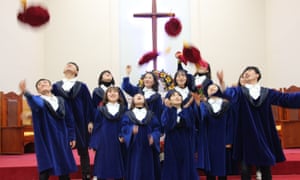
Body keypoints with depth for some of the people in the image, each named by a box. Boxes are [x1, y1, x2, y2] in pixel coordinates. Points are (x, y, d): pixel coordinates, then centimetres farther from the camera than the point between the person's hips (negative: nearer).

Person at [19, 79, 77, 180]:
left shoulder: (60, 101, 11)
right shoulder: (37, 99, -2)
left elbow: (69, 120, 12)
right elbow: (37, 104, -28)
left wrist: (72, 137, 5)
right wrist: (26, 93, -48)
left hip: (61, 138, 4)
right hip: (45, 139, -4)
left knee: (64, 168, 8)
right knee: (45, 169, -4)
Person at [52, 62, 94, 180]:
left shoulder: (82, 86, 4)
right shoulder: (56, 86, 7)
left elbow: (88, 104, 2)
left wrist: (90, 121, -4)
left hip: (79, 121, -1)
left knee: (83, 149, 5)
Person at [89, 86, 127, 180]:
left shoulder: (123, 109, 6)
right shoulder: (101, 110, 4)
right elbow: (96, 127, 3)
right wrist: (94, 143, -3)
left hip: (119, 143, 1)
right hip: (104, 143, -1)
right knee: (104, 170, 1)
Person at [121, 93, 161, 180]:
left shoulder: (151, 114, 11)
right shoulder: (128, 115, 8)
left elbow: (156, 128, 4)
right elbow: (124, 127, -5)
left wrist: (153, 137, -15)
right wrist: (131, 129, -26)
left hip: (147, 148, 1)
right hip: (134, 147, -1)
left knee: (147, 171, 4)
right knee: (134, 171, -1)